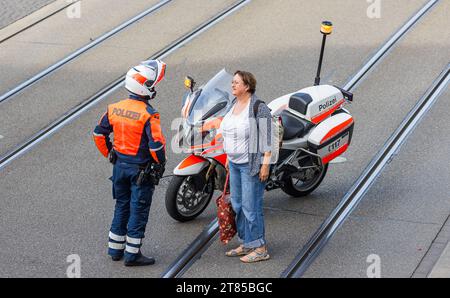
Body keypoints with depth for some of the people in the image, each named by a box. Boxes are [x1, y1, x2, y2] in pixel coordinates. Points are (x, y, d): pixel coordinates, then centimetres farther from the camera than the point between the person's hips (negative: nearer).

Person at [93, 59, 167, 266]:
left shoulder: (115, 109, -2)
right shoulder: (148, 114, -21)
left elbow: (99, 134, 5)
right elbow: (156, 144, -23)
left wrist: (110, 154, 17)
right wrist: (160, 163, -5)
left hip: (120, 164, 6)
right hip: (141, 169, -6)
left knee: (122, 206, 19)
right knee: (139, 210, 4)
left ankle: (115, 249, 26)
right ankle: (132, 254, 9)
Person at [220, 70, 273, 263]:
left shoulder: (258, 108, -16)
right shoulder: (234, 106, 10)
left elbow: (266, 137, -17)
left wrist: (265, 163, -21)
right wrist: (229, 157, 21)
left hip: (251, 164, -9)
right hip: (235, 163, 9)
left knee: (251, 206, -7)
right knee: (237, 204, 14)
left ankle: (260, 248, 1)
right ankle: (246, 244, 26)